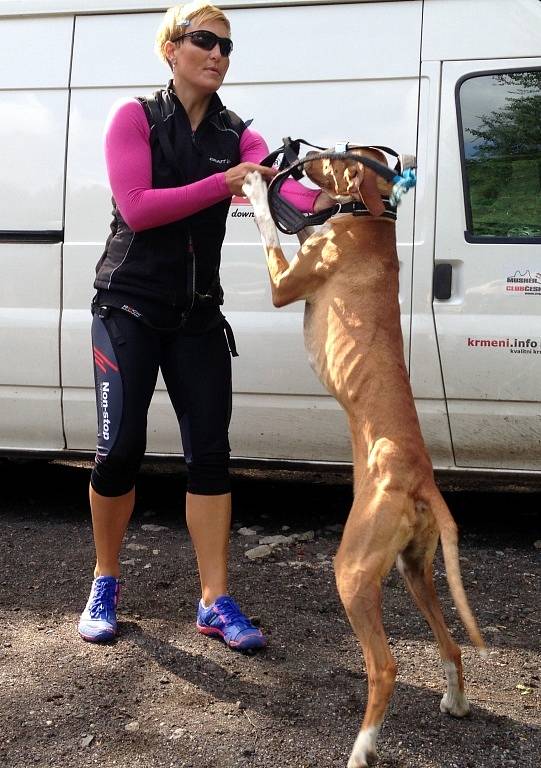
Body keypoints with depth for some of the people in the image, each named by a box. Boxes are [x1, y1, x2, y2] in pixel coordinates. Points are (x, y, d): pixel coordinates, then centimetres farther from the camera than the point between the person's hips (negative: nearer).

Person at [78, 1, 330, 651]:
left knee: (210, 454, -1)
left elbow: (280, 183, -12)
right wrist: (226, 183, -22)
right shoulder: (135, 117, -2)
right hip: (129, 307, -3)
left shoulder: (235, 134, 8)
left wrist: (327, 201, -34)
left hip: (197, 314, 4)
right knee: (120, 450, -5)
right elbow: (136, 208, -15)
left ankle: (215, 602, 6)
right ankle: (104, 585, 18)